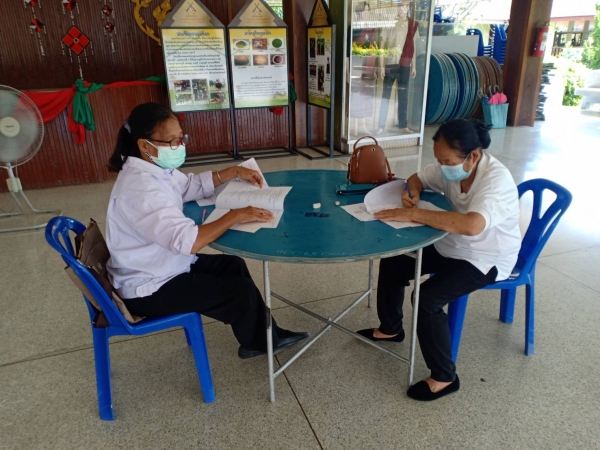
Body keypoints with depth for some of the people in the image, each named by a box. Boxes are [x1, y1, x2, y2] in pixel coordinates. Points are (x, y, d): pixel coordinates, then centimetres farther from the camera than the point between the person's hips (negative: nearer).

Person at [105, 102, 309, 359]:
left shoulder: (154, 168, 0)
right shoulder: (141, 188, -31)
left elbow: (194, 186, 16)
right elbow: (187, 241, -39)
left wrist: (234, 172, 3)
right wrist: (236, 216, -29)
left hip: (162, 268, 10)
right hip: (149, 289, -10)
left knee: (233, 265, 12)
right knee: (241, 291, -8)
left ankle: (266, 334, 23)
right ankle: (259, 343, 22)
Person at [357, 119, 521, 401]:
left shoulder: (497, 179, -32)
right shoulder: (452, 166, -9)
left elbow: (471, 225, -48)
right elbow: (418, 178, 9)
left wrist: (413, 214, -43)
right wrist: (411, 192, -17)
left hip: (485, 259, -8)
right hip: (451, 246, 8)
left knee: (427, 298, -25)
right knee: (392, 264, 3)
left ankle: (444, 378, -5)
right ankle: (390, 329, 26)